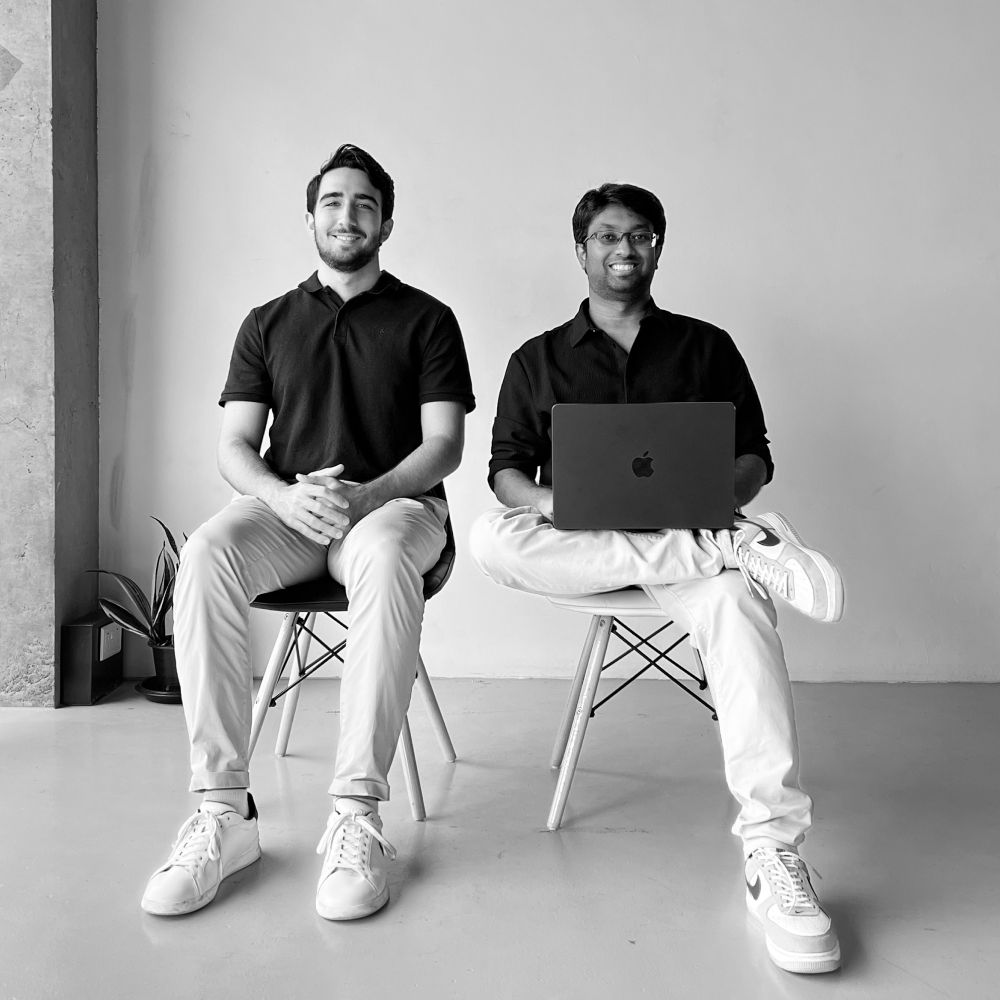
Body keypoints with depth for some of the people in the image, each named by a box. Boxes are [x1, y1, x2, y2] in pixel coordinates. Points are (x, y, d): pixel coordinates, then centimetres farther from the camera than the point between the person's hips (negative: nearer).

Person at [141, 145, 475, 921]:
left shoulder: (427, 319, 11)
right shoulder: (268, 324, 17)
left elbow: (444, 444, 1)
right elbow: (234, 445, 9)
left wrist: (365, 495, -18)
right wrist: (285, 497, -14)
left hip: (396, 503, -2)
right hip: (287, 508, 2)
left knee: (385, 556, -39)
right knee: (206, 554, -32)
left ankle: (357, 814, -35)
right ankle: (224, 810, -28)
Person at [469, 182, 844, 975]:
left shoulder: (707, 347, 15)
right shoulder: (538, 359, 15)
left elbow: (756, 459, 11)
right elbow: (505, 472, 8)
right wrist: (549, 502, -16)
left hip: (686, 535, 0)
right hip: (575, 544, 1)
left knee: (737, 597, -36)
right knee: (491, 537, -33)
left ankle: (772, 849, -39)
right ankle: (737, 547, -33)